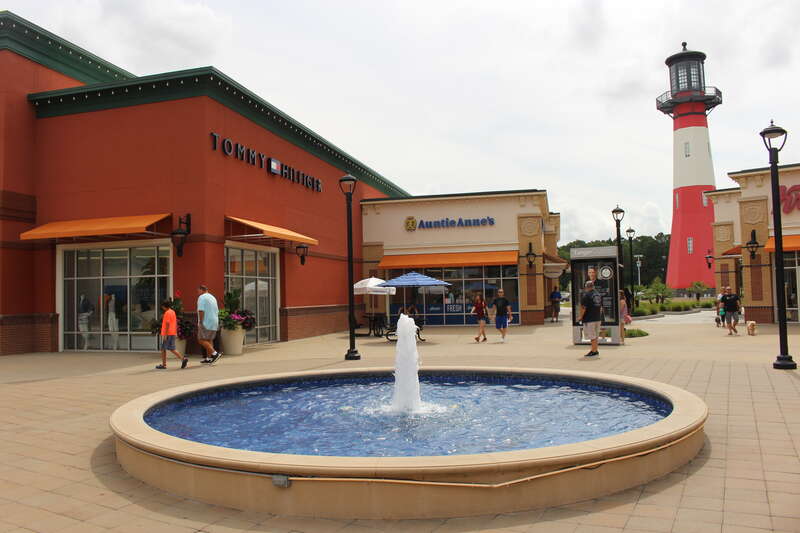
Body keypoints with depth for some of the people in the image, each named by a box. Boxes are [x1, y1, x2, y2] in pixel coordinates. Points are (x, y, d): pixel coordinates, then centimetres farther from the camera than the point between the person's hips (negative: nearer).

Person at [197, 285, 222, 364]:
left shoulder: (202, 297, -7)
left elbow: (201, 310, -18)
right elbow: (217, 311, 22)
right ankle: (208, 358, 12)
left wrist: (200, 322, -16)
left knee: (201, 340, -7)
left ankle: (215, 353, -18)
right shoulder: (212, 297, 20)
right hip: (214, 322, 9)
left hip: (206, 323, -9)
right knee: (208, 340, 13)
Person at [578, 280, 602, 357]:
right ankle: (594, 350, 22)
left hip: (589, 319, -8)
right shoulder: (598, 294, 11)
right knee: (595, 336, 15)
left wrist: (581, 316, -5)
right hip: (598, 318, 8)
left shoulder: (586, 295, -14)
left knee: (592, 336, -2)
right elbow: (601, 307, 17)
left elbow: (583, 307, -16)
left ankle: (594, 351, 0)